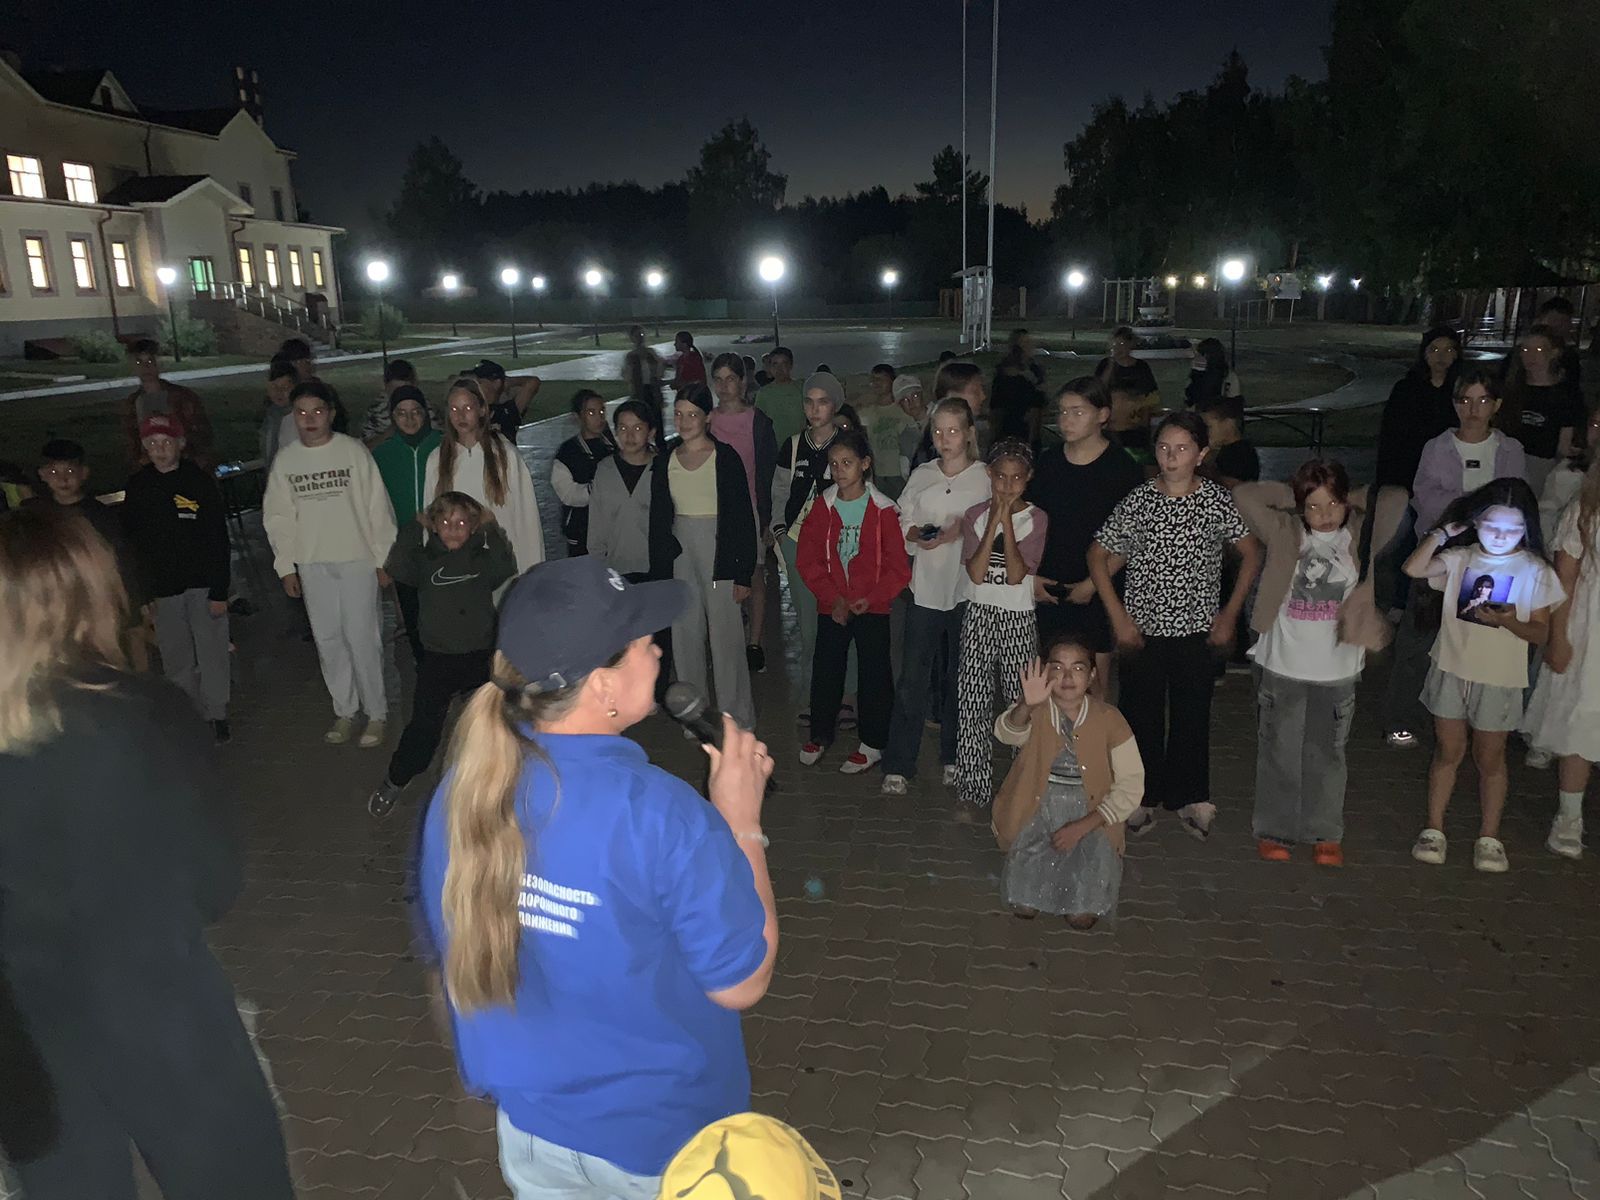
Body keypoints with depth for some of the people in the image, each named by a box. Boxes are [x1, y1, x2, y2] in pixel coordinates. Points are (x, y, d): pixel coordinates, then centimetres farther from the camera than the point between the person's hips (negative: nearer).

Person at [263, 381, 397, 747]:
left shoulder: (353, 451, -7)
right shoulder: (285, 460, 3)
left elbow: (378, 507, -4)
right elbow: (278, 517, 9)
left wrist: (383, 558, -4)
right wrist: (286, 566, 7)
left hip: (357, 559, -3)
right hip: (312, 563, 4)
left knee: (362, 637, -3)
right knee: (328, 640, 10)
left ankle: (376, 713, 12)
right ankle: (344, 710, 24)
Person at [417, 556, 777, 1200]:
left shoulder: (462, 788, -14)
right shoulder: (661, 814, -31)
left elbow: (452, 950, 0)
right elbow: (742, 984, -19)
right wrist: (741, 822, -13)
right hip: (664, 1138, -4)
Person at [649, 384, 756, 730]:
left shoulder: (726, 457, -6)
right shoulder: (664, 460, 7)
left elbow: (744, 518, -6)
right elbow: (658, 520, 11)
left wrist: (743, 574, -9)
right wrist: (659, 573, 8)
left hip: (718, 553, -4)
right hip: (678, 555, 4)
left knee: (726, 636, -2)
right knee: (685, 635, 9)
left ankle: (736, 720, 11)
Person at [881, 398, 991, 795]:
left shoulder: (986, 477, 0)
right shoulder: (921, 476, 8)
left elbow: (995, 532, 0)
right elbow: (902, 524, 11)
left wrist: (964, 529, -15)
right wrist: (918, 534, -10)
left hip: (968, 590, -1)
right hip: (926, 588, 2)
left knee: (959, 678, 10)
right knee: (913, 679, -1)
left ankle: (953, 759, 25)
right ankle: (898, 766, 6)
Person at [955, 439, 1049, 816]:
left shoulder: (1036, 519, -2)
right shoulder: (975, 515, 3)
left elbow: (1016, 575, -14)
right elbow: (976, 573, -10)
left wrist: (1006, 521, -16)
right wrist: (994, 521, -13)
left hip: (1019, 618, -1)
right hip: (979, 615, 1)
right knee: (972, 701, 0)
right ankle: (972, 788, 10)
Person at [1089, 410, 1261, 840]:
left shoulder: (1217, 501, -5)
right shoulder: (1138, 501, -7)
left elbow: (1251, 554, 6)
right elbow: (1098, 557, -1)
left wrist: (1230, 614, 1)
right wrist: (1119, 617, -6)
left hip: (1196, 631, 1)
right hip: (1142, 629, 0)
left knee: (1193, 716, 11)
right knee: (1142, 715, 8)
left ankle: (1189, 797, 29)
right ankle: (1141, 797, 25)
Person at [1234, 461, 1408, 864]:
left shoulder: (1360, 536, 2)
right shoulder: (1284, 533, -1)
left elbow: (1397, 498, -6)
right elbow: (1243, 494, -8)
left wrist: (1350, 502, 2)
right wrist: (1292, 496, -2)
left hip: (1336, 671, 1)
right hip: (1281, 666, -1)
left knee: (1328, 755, 13)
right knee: (1278, 752, 9)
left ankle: (1326, 834, 27)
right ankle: (1274, 830, 22)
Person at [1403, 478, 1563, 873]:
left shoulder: (1534, 571, -6)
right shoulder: (1459, 558, -2)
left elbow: (1540, 633, -5)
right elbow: (1413, 569, -18)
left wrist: (1510, 621, -24)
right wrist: (1440, 533, -12)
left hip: (1499, 680, -1)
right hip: (1451, 670, 1)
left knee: (1489, 758, 11)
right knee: (1447, 752, 12)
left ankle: (1489, 836, 25)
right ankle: (1434, 828, 22)